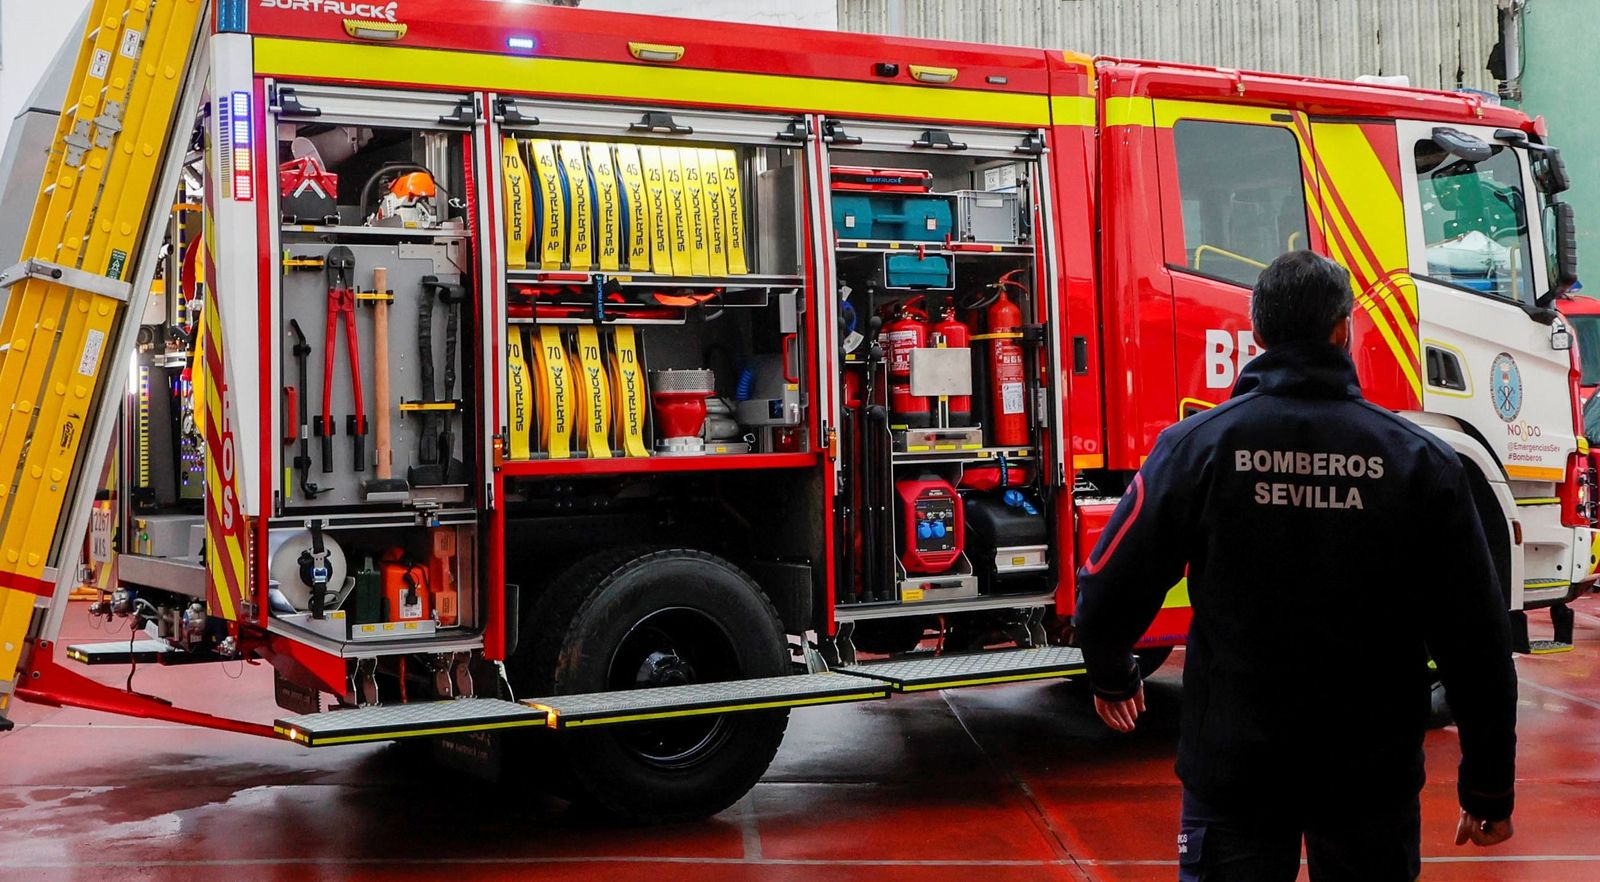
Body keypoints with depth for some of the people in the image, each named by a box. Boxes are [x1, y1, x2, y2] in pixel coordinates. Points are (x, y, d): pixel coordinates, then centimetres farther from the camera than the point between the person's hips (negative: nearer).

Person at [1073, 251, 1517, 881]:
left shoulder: (1198, 446, -9)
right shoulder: (1419, 461, -7)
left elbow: (1109, 589, -4)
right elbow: (1477, 642, -4)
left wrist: (1111, 677, 18)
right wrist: (1490, 789, 6)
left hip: (1233, 765, -1)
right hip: (1373, 776, 1)